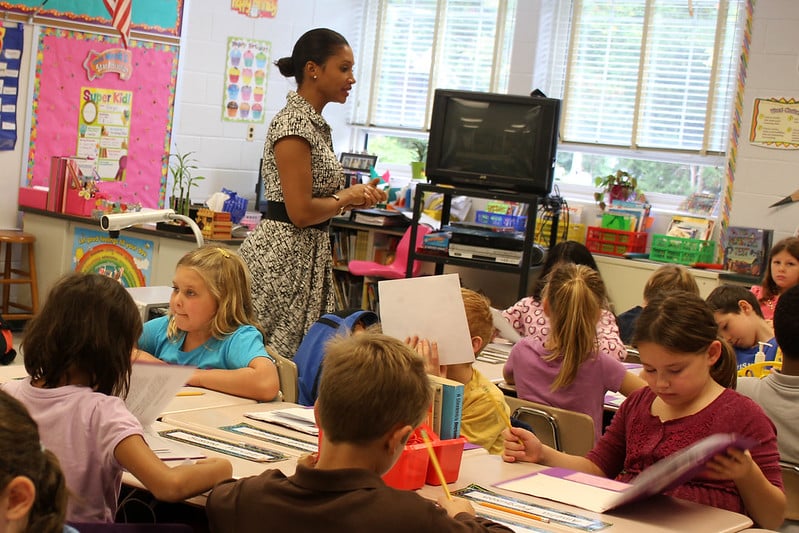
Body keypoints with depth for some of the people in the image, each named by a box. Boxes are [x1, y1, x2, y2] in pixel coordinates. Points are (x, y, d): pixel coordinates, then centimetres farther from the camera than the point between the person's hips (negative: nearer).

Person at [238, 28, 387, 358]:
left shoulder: (316, 123, 14)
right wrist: (347, 197, -5)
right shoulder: (293, 123, -14)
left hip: (308, 254, 10)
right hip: (283, 257, -10)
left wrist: (355, 197, 7)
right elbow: (300, 212, -20)